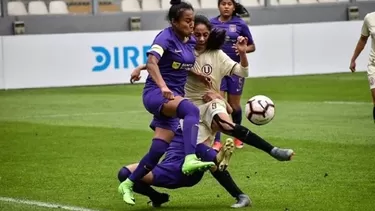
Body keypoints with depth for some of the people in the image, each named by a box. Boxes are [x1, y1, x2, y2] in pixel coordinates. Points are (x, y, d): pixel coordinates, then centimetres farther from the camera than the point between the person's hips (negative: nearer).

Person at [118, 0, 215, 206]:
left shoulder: (191, 41, 9)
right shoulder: (166, 37, -14)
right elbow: (152, 62, -30)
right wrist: (163, 87, -45)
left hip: (173, 97, 8)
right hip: (156, 94, -8)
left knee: (159, 150, 3)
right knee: (191, 110, -37)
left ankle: (128, 184, 22)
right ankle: (190, 160, -51)